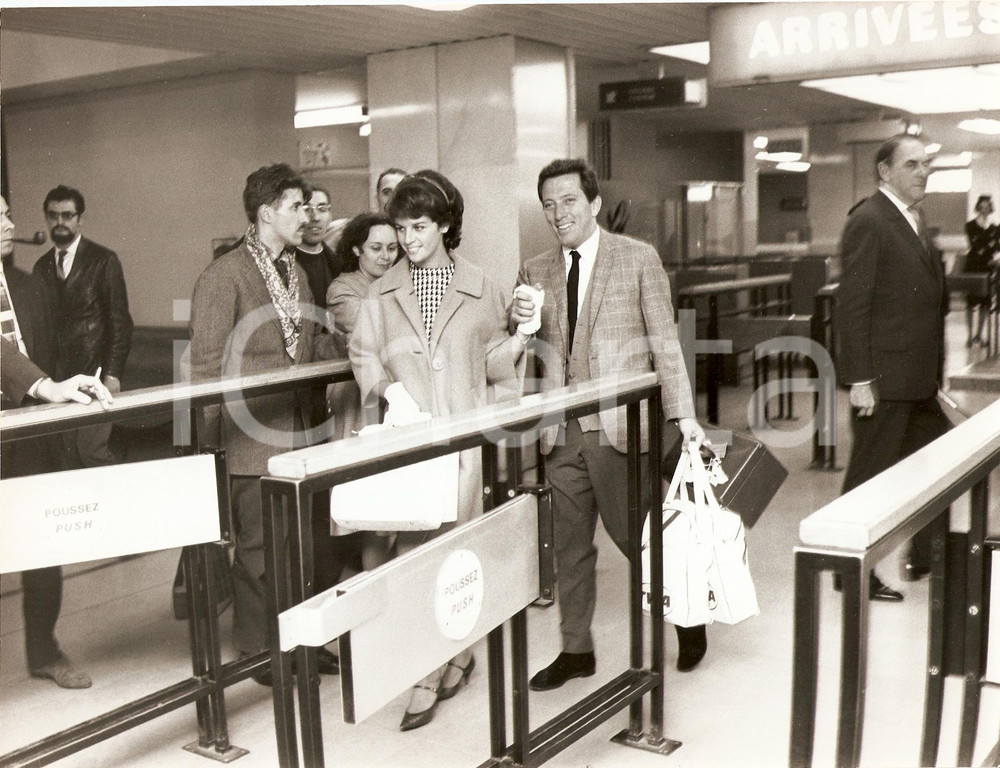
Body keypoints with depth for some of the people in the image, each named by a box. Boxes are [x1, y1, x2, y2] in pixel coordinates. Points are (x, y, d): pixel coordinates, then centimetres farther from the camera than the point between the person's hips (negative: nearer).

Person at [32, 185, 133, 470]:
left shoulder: (103, 260, -1)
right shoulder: (41, 266, 13)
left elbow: (120, 321, -3)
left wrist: (112, 373, -9)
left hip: (94, 373, -4)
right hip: (57, 378, 4)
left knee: (92, 449, -12)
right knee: (70, 454, 5)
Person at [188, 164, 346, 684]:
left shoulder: (295, 271, 16)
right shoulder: (224, 275, -10)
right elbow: (206, 364, -12)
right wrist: (212, 442, -13)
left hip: (300, 431, 7)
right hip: (253, 437, -7)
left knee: (309, 541, 12)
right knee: (258, 548, 4)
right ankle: (258, 652, 21)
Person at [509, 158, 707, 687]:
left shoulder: (638, 258, 1)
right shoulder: (535, 271, 11)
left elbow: (664, 341, 0)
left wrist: (683, 415, -7)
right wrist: (517, 322, -11)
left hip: (621, 425, -4)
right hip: (562, 431, 4)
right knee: (570, 545, 11)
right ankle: (576, 649, 26)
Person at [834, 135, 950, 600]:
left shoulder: (913, 222, 16)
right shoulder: (869, 222, -13)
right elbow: (851, 305, -18)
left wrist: (935, 367, 17)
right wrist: (859, 379, -22)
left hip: (917, 378, 10)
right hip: (883, 378, -9)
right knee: (870, 475, 1)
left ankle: (924, 560, 33)